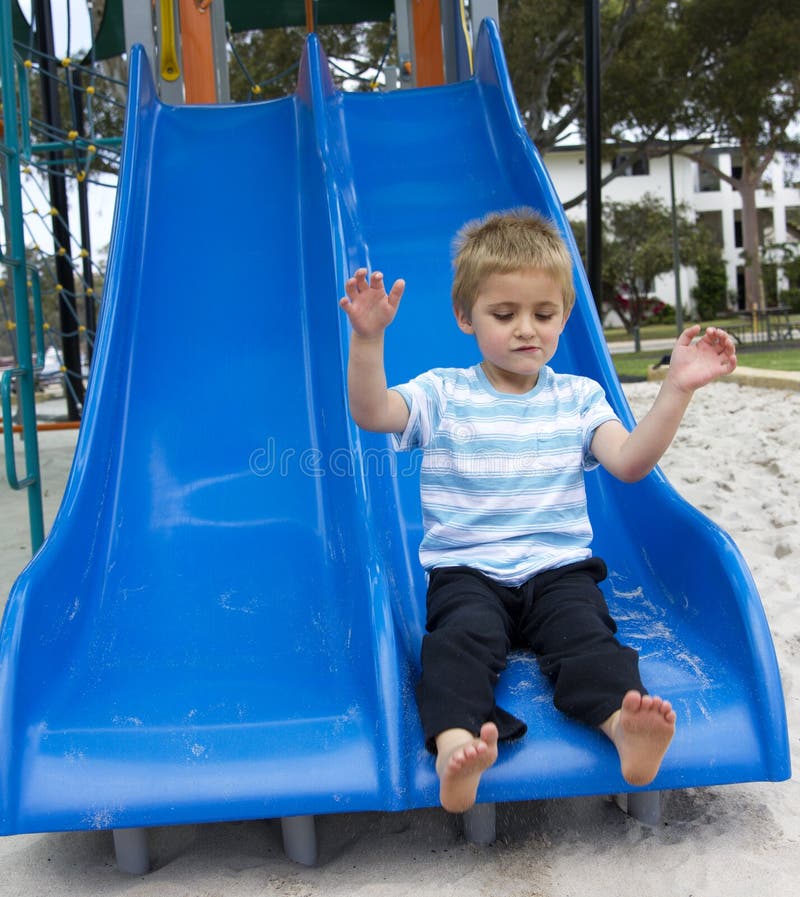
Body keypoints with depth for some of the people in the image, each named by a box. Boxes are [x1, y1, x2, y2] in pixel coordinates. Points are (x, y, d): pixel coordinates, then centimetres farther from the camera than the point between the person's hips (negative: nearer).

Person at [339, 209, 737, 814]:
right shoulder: (442, 394, 7)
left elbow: (629, 462, -3)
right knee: (463, 634, -31)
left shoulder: (578, 397, 11)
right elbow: (371, 413, -11)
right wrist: (368, 338, -26)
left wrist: (677, 389, -15)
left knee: (585, 628, -28)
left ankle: (622, 721, -49)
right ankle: (455, 742, -51)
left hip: (559, 566, 2)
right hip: (465, 570, -1)